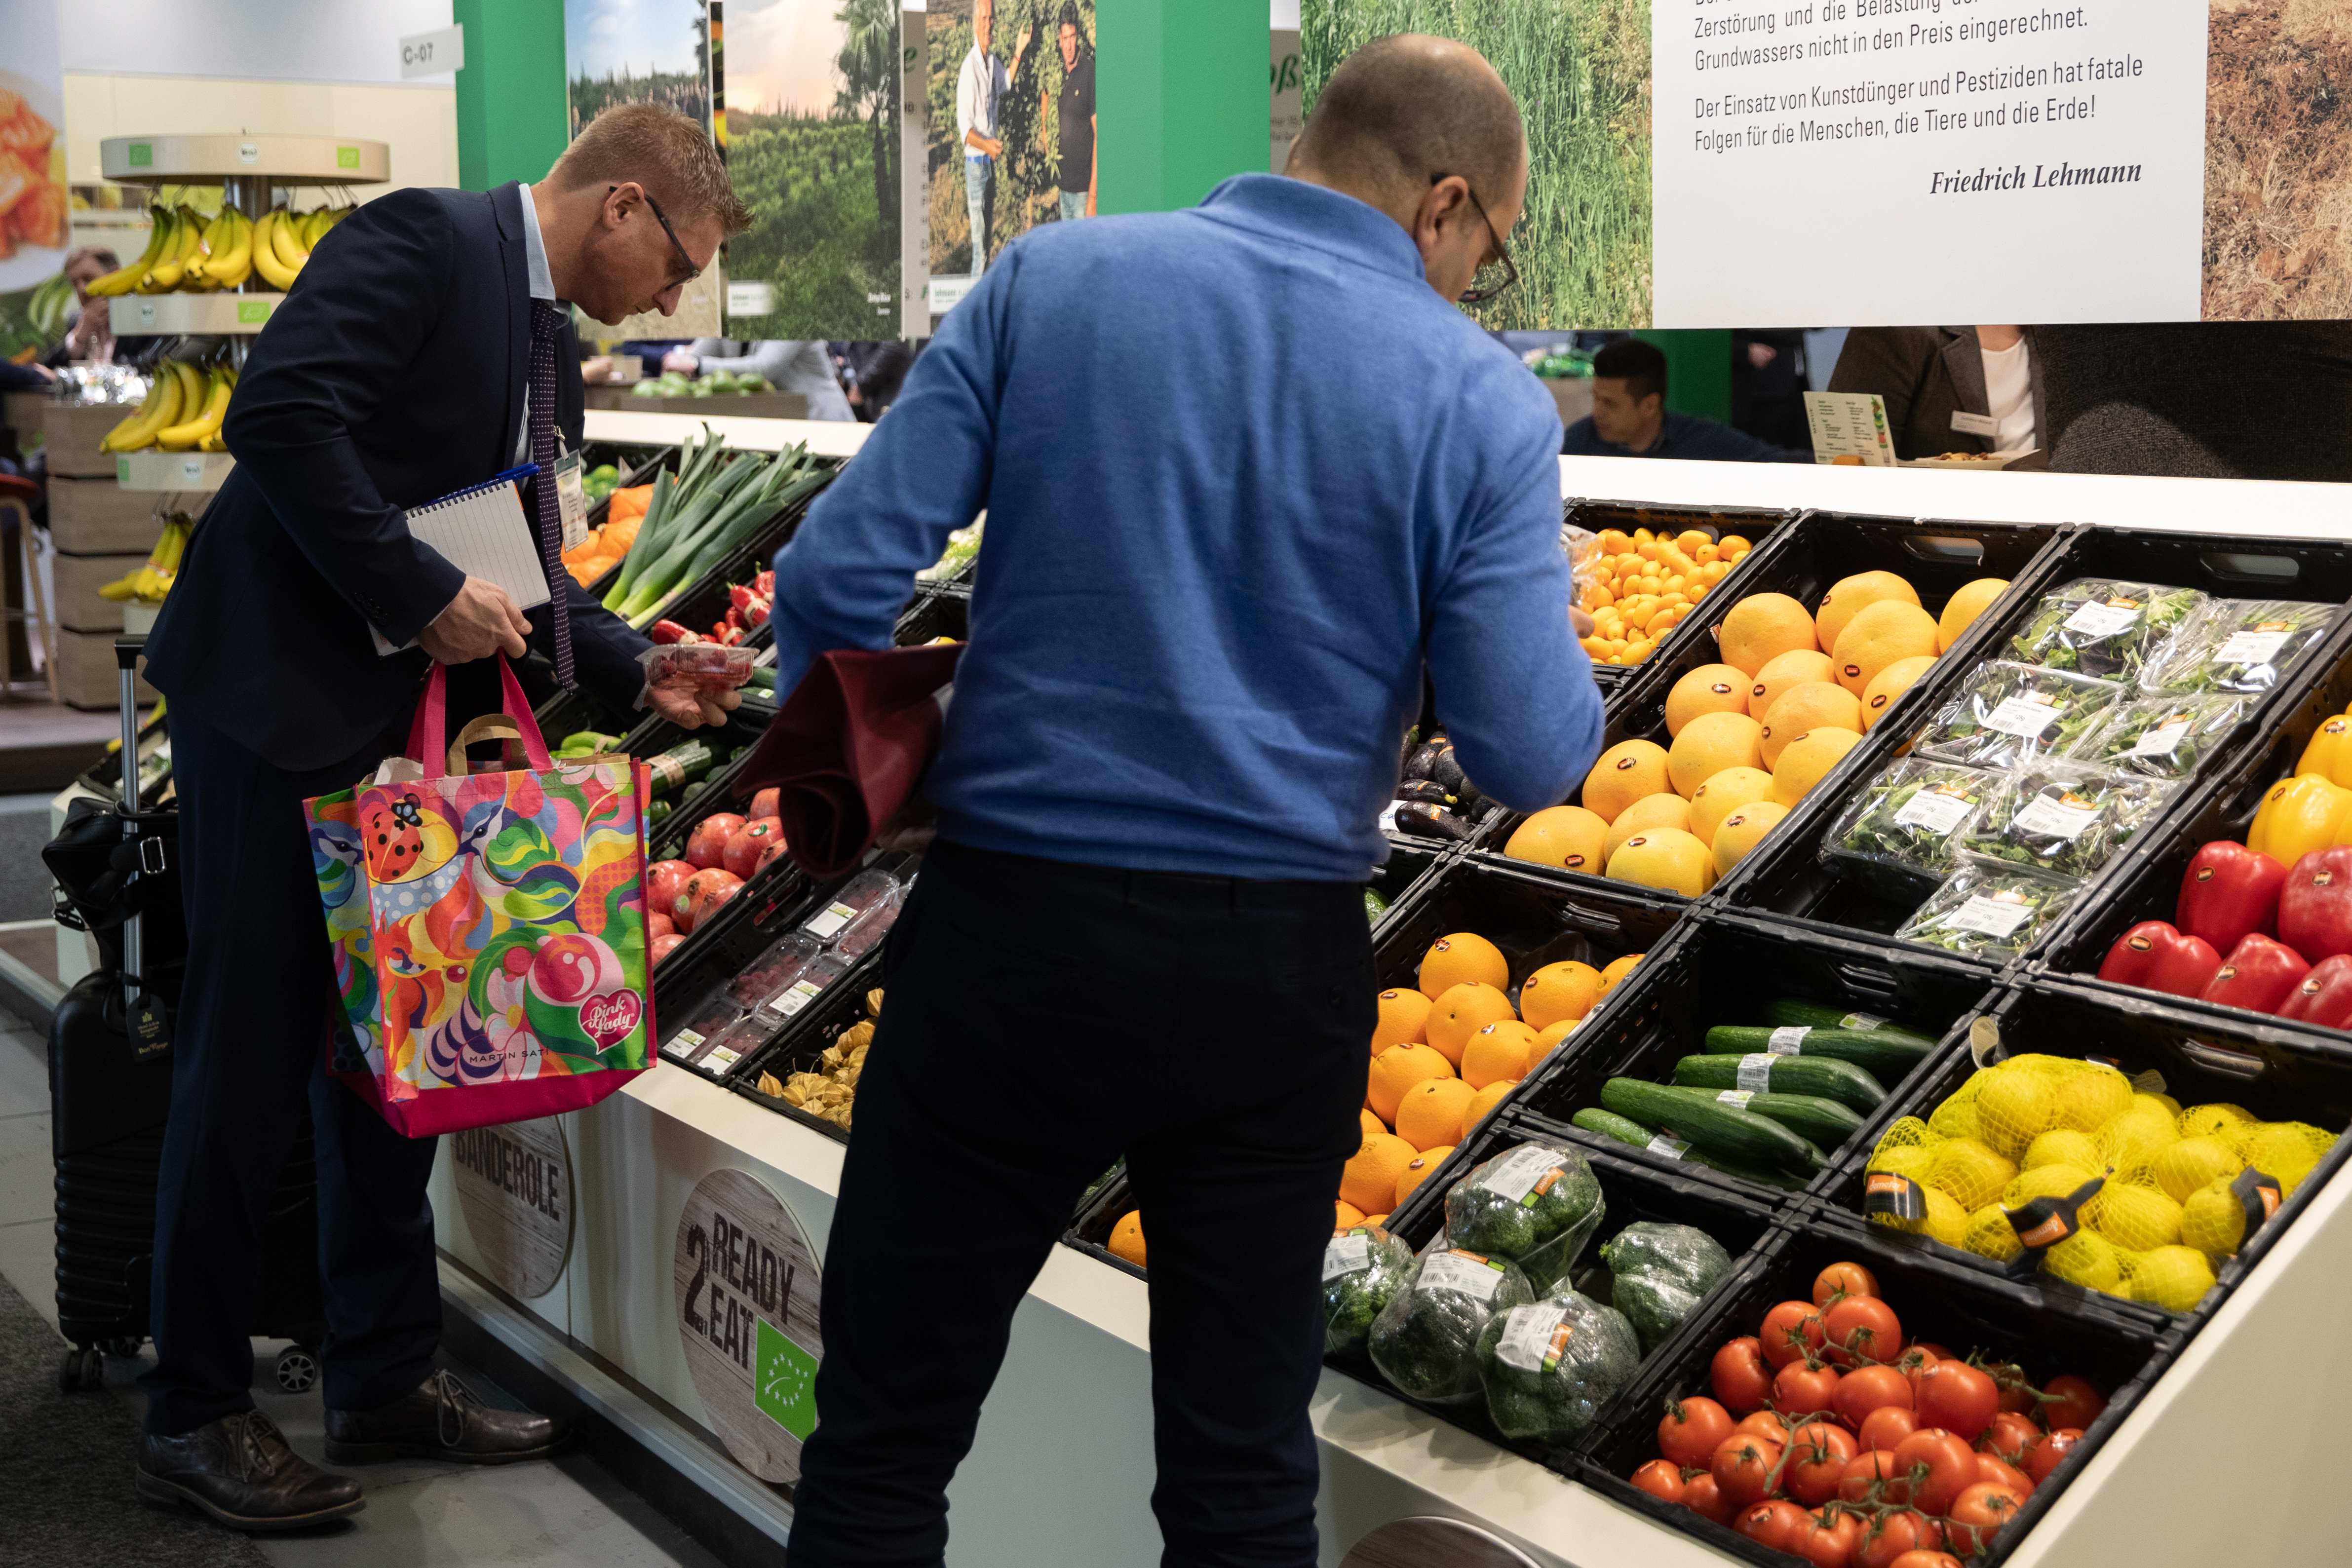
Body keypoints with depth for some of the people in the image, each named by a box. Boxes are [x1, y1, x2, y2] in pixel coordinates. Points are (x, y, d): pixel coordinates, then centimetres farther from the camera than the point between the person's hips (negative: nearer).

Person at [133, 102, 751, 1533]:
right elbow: (280, 419, -25)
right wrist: (425, 595, -22)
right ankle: (196, 1416, 10)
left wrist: (636, 672, 11)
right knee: (254, 1054, -2)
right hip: (283, 701, -9)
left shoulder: (548, 342, 15)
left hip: (408, 719, 9)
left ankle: (389, 1377, 23)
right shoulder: (426, 242, -13)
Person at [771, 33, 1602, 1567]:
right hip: (1278, 975, 1)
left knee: (885, 1438, 13)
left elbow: (841, 574, -7)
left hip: (1015, 932, 0)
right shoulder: (1480, 400, -4)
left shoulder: (1053, 278, -2)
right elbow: (1533, 756, -8)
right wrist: (1553, 615, 12)